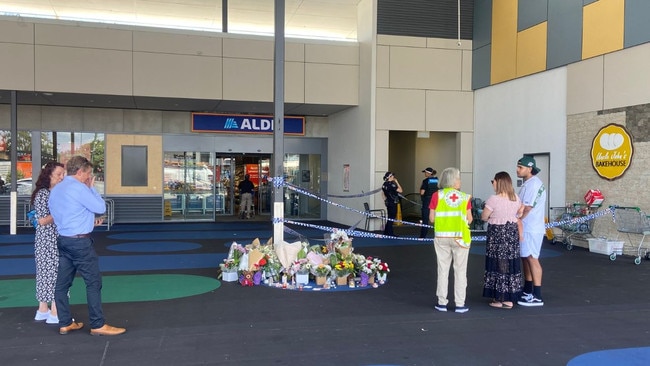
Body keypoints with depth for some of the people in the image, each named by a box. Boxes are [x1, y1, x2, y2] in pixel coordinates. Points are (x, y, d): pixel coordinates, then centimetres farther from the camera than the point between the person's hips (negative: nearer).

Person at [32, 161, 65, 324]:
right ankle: (55, 314, 0)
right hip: (48, 240, -9)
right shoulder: (43, 194, -14)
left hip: (56, 239, 9)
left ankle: (43, 310, 22)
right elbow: (42, 221, -19)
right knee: (55, 273, -6)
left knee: (47, 272, 13)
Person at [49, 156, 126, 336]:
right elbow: (101, 208, -11)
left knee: (63, 283, 10)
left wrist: (89, 221, 20)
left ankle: (65, 323, 18)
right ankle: (98, 325, 1)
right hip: (80, 242, -9)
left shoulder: (55, 189, 12)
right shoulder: (78, 188, -15)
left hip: (63, 239, 9)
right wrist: (92, 187, 0)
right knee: (94, 282, -2)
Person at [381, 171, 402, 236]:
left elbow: (382, 193, 16)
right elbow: (400, 190, -19)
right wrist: (397, 182, -12)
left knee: (389, 217, 16)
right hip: (393, 203, -9)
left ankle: (386, 232, 21)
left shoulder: (384, 184, 7)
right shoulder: (391, 184, -20)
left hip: (388, 202, 9)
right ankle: (389, 233, 2)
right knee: (391, 218, -2)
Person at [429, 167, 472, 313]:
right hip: (460, 237, -1)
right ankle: (460, 304, 10)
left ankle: (442, 302, 16)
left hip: (442, 237, 1)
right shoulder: (465, 197, -4)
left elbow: (431, 218, -3)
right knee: (460, 271, 8)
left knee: (443, 270, 10)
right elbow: (469, 220, -3)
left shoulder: (437, 195, -3)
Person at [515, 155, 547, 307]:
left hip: (531, 229, -10)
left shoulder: (533, 184, -16)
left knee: (532, 259, -8)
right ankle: (527, 291, 28)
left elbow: (526, 208, -19)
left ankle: (537, 297, -4)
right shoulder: (527, 183, 15)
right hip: (526, 228, 10)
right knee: (526, 258, 16)